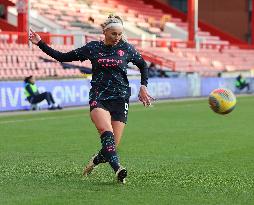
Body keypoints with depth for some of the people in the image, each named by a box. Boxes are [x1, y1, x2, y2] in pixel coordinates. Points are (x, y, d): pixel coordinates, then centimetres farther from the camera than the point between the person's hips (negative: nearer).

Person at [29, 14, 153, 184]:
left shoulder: (126, 48, 6)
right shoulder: (92, 48, 6)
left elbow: (143, 65, 23)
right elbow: (63, 57, 12)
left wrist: (143, 87, 11)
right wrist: (40, 43, 7)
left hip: (120, 99, 1)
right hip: (98, 98, -1)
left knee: (113, 145, -5)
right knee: (106, 131, -30)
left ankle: (96, 160, 27)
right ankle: (118, 169, -39)